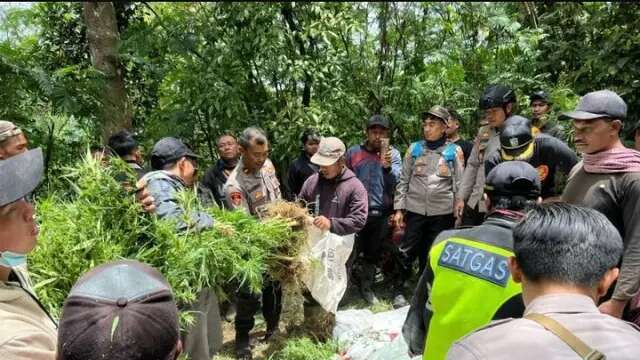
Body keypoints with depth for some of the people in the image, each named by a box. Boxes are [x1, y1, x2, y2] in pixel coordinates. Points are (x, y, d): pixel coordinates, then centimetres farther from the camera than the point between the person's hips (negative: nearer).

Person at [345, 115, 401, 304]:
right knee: (350, 253, -4)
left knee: (373, 254, 16)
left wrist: (387, 166, -30)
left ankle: (366, 287, 32)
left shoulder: (393, 154, 2)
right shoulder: (353, 152, 1)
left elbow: (395, 181, -12)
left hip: (380, 214, 2)